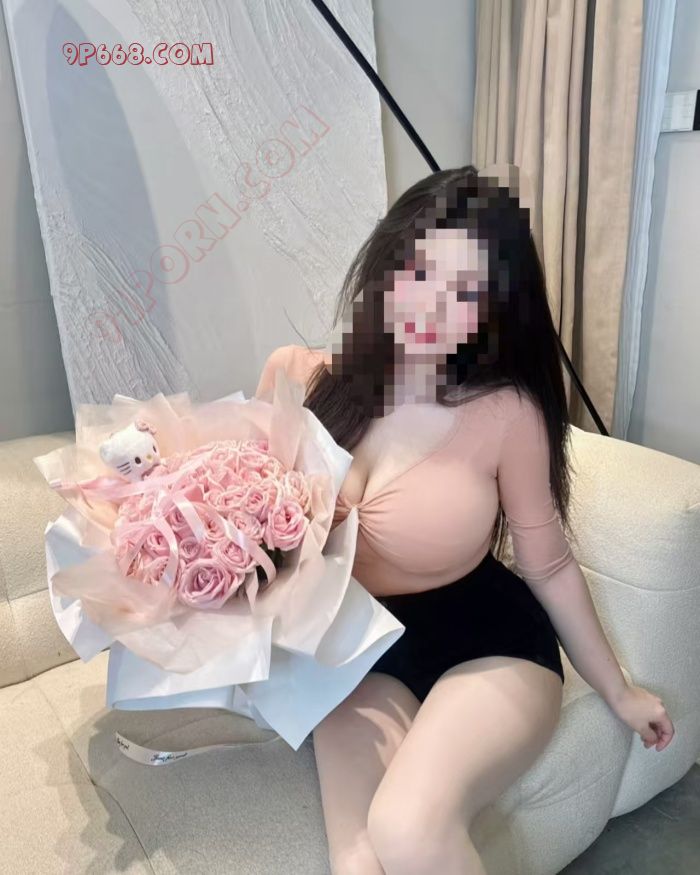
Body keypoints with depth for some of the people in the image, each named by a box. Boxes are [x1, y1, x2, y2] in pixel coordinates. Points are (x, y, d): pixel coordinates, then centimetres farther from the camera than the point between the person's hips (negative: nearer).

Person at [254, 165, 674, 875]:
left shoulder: (507, 413, -17)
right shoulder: (297, 375, -10)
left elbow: (549, 566, -2)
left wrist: (616, 690, 10)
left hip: (488, 643, -1)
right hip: (357, 652, 2)